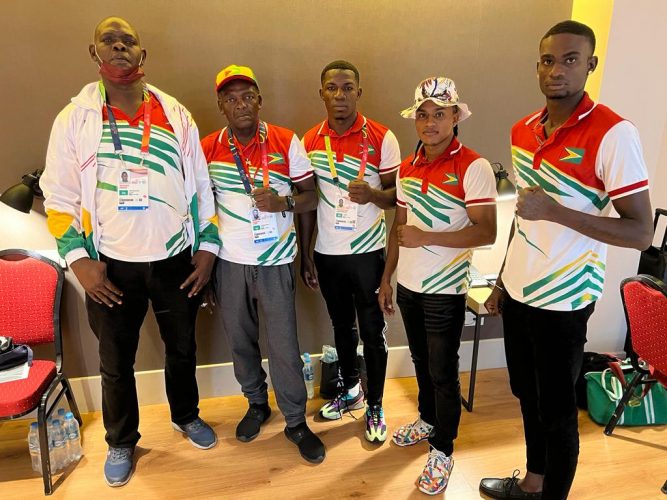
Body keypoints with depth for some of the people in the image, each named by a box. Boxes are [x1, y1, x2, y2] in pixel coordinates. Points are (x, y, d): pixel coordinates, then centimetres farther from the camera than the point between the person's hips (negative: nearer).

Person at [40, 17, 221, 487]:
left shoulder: (176, 114, 2)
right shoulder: (74, 118, -1)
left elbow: (201, 185, 4)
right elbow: (59, 197, 0)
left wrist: (208, 247, -1)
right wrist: (79, 259, -9)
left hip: (175, 260, 1)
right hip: (112, 265, -1)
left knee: (182, 349, 17)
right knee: (116, 363, 13)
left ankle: (186, 416, 43)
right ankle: (121, 442, 37)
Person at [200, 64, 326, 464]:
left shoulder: (287, 142, -3)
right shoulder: (207, 148, 2)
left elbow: (312, 196, -1)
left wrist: (283, 202, -21)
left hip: (275, 260, -2)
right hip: (229, 261, 3)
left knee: (284, 344, 2)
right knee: (240, 339, 15)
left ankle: (296, 421, 21)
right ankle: (257, 404, 39)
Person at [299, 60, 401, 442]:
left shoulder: (382, 138, -8)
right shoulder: (310, 141, 2)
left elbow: (397, 194, -4)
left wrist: (372, 194, -27)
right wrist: (306, 255, 4)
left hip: (368, 252, -3)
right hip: (327, 253, 3)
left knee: (372, 331, 6)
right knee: (342, 326, 18)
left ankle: (375, 406, 26)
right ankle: (351, 389, 40)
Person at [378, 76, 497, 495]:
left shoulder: (474, 167, -14)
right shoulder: (407, 167, 6)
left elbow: (487, 233, -19)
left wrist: (426, 237, -25)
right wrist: (387, 278, 12)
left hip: (445, 290, -6)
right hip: (408, 284, 6)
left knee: (443, 373, 7)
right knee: (422, 362, 22)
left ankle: (442, 451, 26)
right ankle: (428, 420, 44)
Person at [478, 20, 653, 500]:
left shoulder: (613, 133, -16)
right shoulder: (522, 130, 5)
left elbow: (642, 232, -17)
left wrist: (555, 211, -27)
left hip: (563, 299, -7)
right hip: (518, 291, 7)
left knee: (557, 410, 9)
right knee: (527, 395, 21)